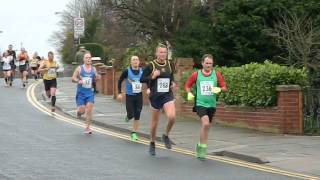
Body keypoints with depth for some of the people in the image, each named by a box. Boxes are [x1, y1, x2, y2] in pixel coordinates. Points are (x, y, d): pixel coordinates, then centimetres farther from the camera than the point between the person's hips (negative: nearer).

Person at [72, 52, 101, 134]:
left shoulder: (93, 69, 5)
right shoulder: (79, 68, -4)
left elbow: (96, 78, 16)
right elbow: (73, 78, -3)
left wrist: (97, 76, -8)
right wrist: (78, 81, -23)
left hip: (90, 93, 2)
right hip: (81, 92, -2)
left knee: (89, 110, -7)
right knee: (82, 110, -5)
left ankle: (87, 128, 1)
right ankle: (79, 112, 34)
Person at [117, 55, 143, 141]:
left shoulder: (142, 71, -2)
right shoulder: (127, 71, -9)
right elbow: (119, 81, 0)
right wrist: (119, 93, -5)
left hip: (139, 96, 2)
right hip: (129, 96, -2)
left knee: (137, 116, 2)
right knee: (131, 115, -5)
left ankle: (133, 133, 16)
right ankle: (128, 116, 33)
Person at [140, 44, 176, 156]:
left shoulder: (169, 64, 6)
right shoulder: (151, 66, -5)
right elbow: (142, 79, -4)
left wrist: (172, 83, 5)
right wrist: (152, 77, -18)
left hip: (167, 95, 2)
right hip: (155, 96, -2)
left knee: (172, 117, -22)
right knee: (154, 122, 7)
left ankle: (166, 136, 6)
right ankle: (152, 144, 29)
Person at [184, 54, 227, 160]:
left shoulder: (216, 74, 3)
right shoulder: (196, 74, 0)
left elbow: (224, 87, 5)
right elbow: (187, 85, 11)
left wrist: (219, 89, -17)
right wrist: (189, 93, -7)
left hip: (211, 105, 3)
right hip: (200, 104, -3)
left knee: (206, 127, 11)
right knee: (206, 123, -24)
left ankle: (200, 146, 30)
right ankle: (203, 146, -12)